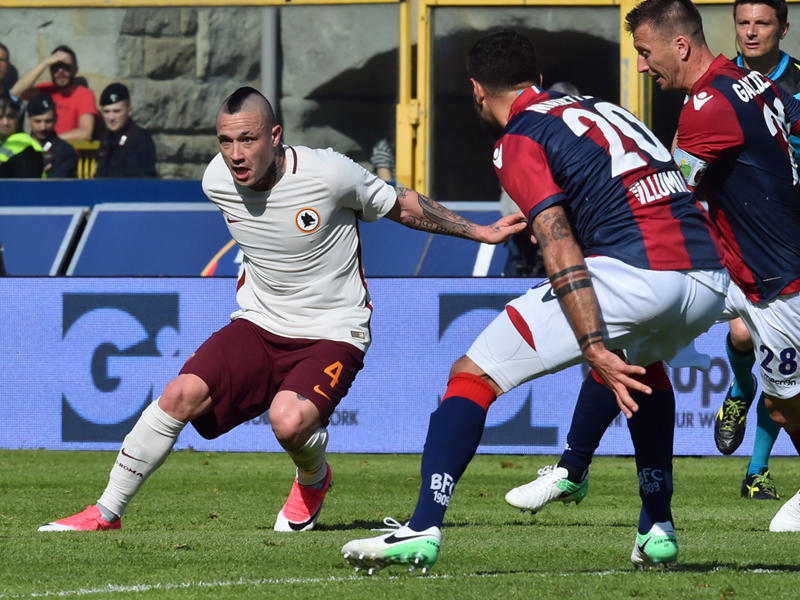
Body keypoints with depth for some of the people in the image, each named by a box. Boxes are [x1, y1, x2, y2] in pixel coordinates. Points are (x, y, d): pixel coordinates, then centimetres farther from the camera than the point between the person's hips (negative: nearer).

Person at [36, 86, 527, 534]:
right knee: (182, 394, -18)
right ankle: (107, 512, -5)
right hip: (257, 327, 4)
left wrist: (481, 232, 4)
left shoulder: (329, 174, -19)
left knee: (289, 421, -31)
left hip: (332, 335, -4)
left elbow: (401, 206, -1)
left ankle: (314, 479, 7)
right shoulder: (217, 181, -6)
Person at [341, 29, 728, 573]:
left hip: (635, 272, -7)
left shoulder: (520, 141, 5)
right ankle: (658, 528, 34)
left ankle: (424, 530, -9)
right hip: (711, 277, 7)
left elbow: (561, 249, -9)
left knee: (474, 375, 3)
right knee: (640, 364, 40)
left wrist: (595, 350, -17)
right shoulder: (606, 109, 27)